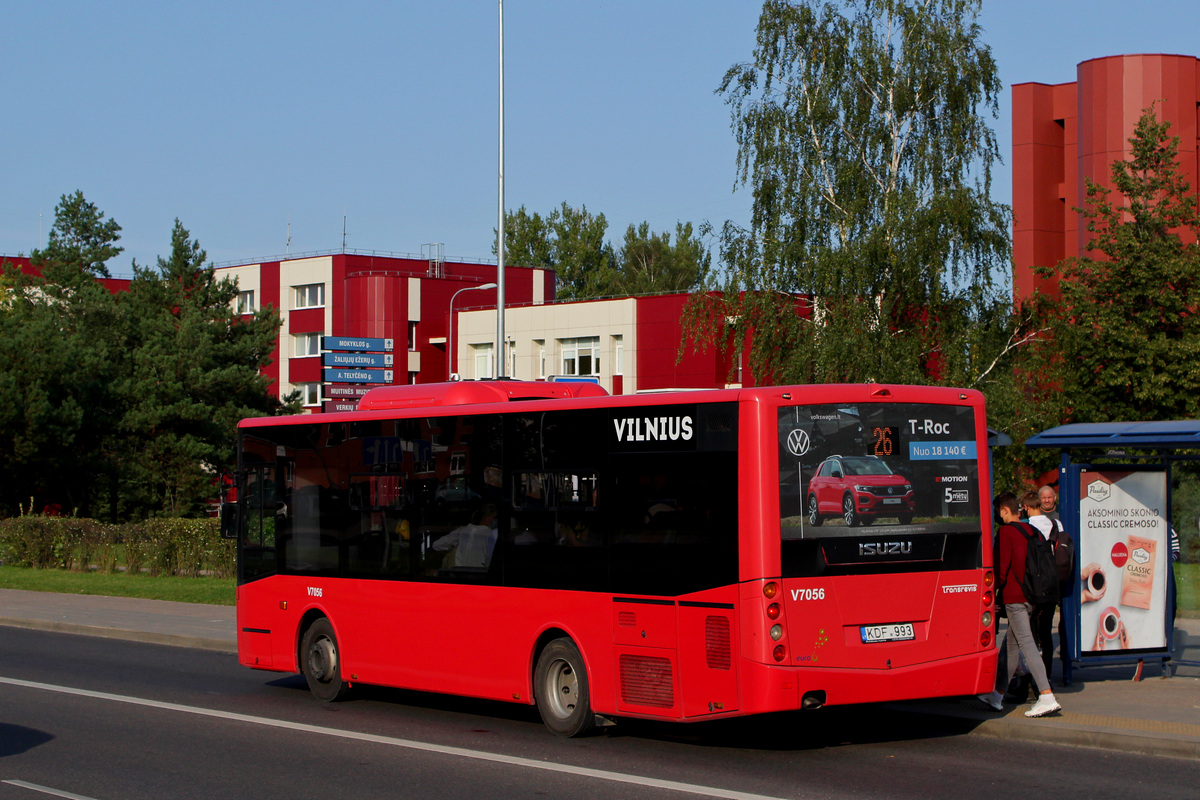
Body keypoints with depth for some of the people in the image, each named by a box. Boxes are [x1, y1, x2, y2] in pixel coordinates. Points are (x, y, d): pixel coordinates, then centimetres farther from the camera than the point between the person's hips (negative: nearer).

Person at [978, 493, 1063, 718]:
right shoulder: (1032, 531, 12)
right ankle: (997, 694, 25)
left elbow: (1001, 567, -14)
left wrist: (993, 590, -2)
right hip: (1031, 596, 8)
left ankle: (1047, 697, -22)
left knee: (1026, 644, -13)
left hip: (1013, 596, -8)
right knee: (1012, 645, 15)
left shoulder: (1005, 532, -10)